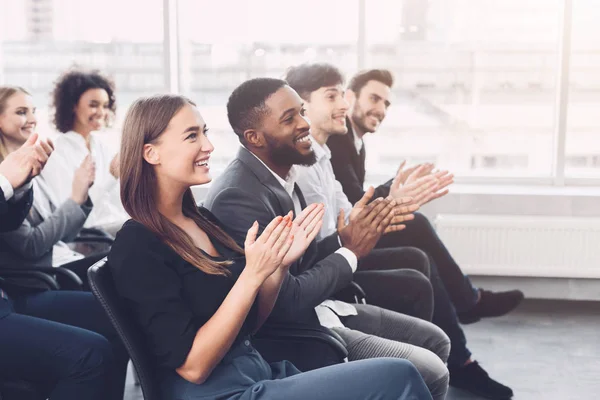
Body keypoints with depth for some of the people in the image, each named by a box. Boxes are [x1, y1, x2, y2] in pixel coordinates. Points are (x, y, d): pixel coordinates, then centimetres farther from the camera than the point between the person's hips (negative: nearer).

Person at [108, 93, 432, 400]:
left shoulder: (203, 220, 10)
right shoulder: (136, 247, -13)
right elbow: (193, 366, -17)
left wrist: (280, 263, -2)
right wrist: (253, 273, -20)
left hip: (261, 372, 8)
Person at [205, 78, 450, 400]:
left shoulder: (282, 173, 5)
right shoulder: (238, 197, -25)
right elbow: (286, 302, -25)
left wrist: (345, 237, -7)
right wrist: (351, 251, -14)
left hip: (316, 308, 10)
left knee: (435, 341, 13)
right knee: (429, 372, -13)